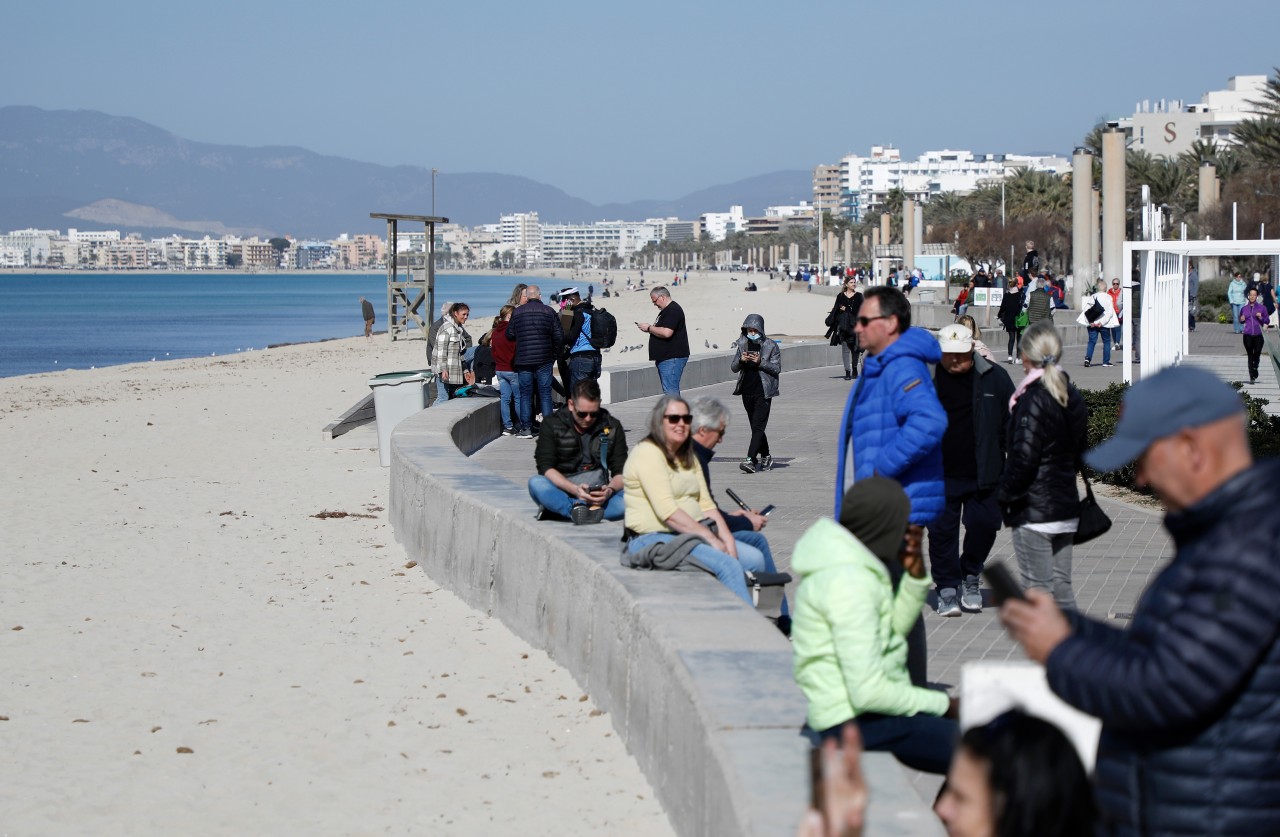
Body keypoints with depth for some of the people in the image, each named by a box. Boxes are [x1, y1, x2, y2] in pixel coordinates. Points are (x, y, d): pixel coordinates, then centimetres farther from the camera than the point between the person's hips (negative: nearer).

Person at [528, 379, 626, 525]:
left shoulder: (612, 427, 5)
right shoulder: (552, 425, 0)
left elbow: (621, 472, 1)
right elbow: (545, 467, -10)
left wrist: (610, 489, -23)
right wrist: (574, 489, -27)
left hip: (598, 496, 1)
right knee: (536, 483, -33)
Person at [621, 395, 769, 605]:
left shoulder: (688, 457, 19)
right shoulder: (648, 454, -10)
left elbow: (706, 505, 10)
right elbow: (668, 513, -19)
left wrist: (727, 539, -6)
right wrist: (711, 539, -19)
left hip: (691, 534, 9)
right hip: (656, 539, -9)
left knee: (755, 559, -5)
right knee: (727, 564, -26)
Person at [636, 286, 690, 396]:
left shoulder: (673, 310, -15)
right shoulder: (667, 310, 19)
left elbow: (666, 333, -26)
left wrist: (649, 328, -12)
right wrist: (650, 328, 11)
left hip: (672, 358, -11)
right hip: (665, 357, 11)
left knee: (670, 391, -14)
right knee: (672, 390, 12)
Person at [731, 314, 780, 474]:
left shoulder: (771, 346, -3)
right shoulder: (742, 345, 8)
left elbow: (777, 369, -7)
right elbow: (733, 368, 7)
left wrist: (760, 362, -20)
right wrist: (741, 360, -15)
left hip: (763, 392, -5)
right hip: (747, 391, 5)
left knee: (758, 426, -12)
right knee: (755, 426, 13)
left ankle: (751, 460, -20)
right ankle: (765, 456, 28)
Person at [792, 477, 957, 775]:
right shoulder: (848, 582, -22)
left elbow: (893, 628, 20)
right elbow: (869, 691, -25)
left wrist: (915, 576, 5)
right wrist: (943, 705, -14)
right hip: (853, 723, -11)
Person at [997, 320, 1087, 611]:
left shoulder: (1033, 400, -16)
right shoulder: (1073, 397, 9)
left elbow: (1023, 457, -19)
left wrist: (1005, 496, -8)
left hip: (1033, 510, -8)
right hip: (1066, 506, 8)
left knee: (1038, 588, -3)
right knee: (1061, 585, 14)